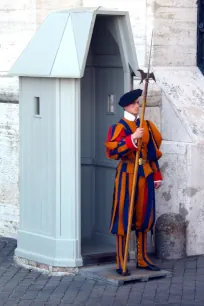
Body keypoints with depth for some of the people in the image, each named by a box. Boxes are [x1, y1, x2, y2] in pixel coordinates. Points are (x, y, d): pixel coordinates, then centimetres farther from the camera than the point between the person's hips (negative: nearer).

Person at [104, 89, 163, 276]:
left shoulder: (147, 125, 12)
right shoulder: (119, 127, -6)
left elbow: (154, 151, 17)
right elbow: (111, 150, -21)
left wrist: (157, 175, 13)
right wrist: (133, 138, -28)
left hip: (145, 174, 6)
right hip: (127, 174, -6)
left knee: (144, 216, 10)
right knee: (123, 218, -4)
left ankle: (142, 259, 20)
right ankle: (120, 263, -1)